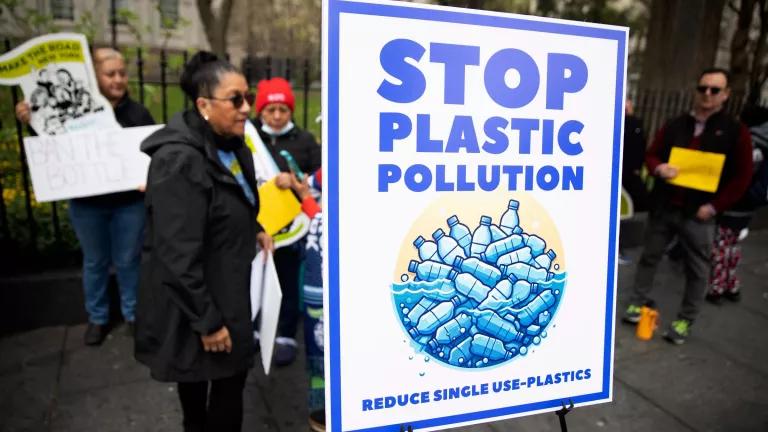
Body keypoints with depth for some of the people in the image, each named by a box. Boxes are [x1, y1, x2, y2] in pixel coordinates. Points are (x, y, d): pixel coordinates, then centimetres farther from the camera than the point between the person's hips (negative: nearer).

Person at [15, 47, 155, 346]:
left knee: (128, 260, 12)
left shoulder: (137, 113, -4)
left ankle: (132, 313, 32)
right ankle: (97, 317, 34)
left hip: (129, 202, 0)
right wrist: (29, 122, -17)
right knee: (94, 262, 16)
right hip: (86, 203, 0)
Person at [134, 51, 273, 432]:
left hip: (226, 286, 9)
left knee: (229, 375, 21)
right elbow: (177, 255, -27)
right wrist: (206, 320, -23)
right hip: (193, 300, -9)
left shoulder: (230, 146, 5)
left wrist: (255, 230, 4)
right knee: (226, 378, 7)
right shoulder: (180, 161, -25)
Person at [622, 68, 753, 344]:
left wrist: (714, 207, -10)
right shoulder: (675, 125, 7)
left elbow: (741, 177, -2)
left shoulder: (735, 131, -1)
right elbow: (651, 155, 11)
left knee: (697, 270, 4)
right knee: (649, 257, 12)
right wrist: (658, 168, -13)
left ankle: (685, 320, 18)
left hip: (699, 214, -2)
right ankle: (638, 303, 27)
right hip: (663, 207, 3)